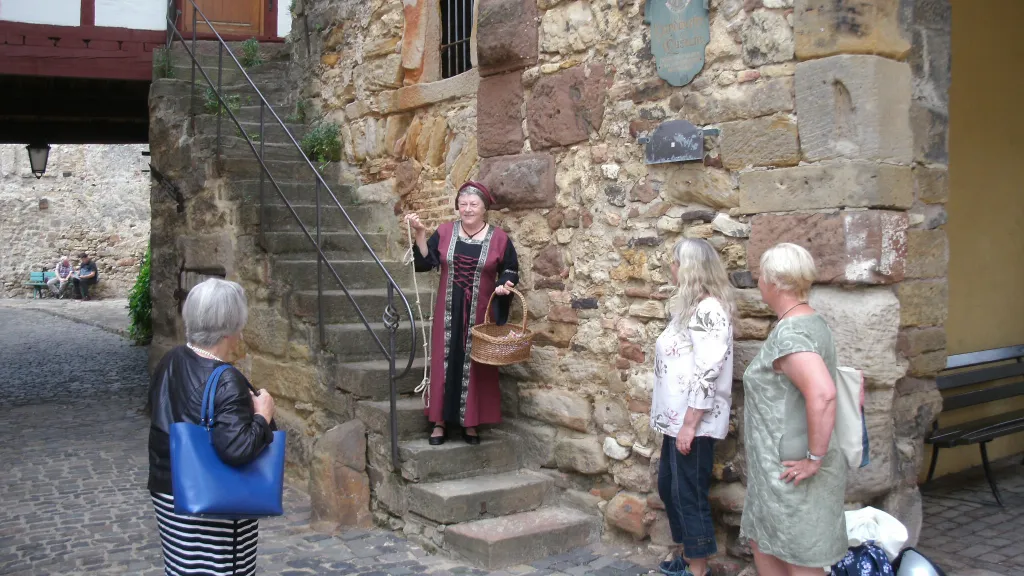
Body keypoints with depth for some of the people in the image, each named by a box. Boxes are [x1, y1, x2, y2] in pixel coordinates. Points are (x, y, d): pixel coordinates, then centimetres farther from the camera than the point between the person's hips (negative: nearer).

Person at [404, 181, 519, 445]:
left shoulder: (499, 238, -3)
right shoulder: (444, 232, 0)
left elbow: (511, 271, 6)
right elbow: (424, 263, -4)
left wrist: (504, 284, -15)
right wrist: (420, 234, -14)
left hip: (480, 314, -1)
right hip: (449, 312, 1)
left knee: (476, 365, 5)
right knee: (444, 361, 4)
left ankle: (471, 423, 16)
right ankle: (440, 421, 12)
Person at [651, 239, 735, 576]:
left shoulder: (708, 310, -18)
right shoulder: (689, 306, 13)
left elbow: (708, 373, -23)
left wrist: (689, 424, -22)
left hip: (694, 422, -10)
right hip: (677, 419, 10)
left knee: (689, 493, -1)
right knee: (668, 485, 18)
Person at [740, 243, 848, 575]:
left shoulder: (789, 333, -22)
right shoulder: (811, 323, 10)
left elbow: (822, 394, -36)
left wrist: (814, 458, -26)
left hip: (792, 472, -10)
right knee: (763, 545, 21)